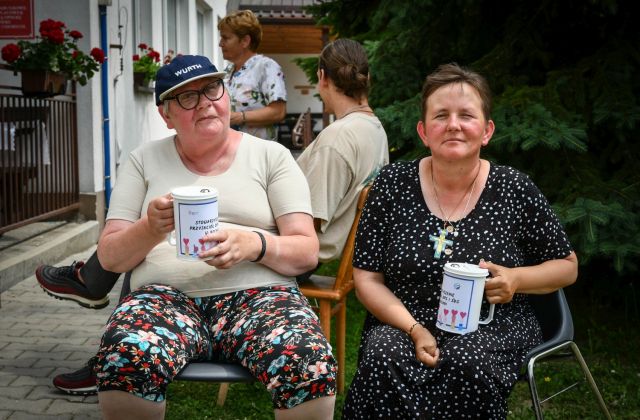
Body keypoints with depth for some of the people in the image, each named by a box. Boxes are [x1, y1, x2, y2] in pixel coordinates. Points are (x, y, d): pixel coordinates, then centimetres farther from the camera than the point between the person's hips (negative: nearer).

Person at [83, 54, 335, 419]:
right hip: (166, 295, 1)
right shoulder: (145, 160, 13)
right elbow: (109, 257, 9)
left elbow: (307, 252, 2)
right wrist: (150, 230, -14)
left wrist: (254, 244, -20)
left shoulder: (271, 155, 9)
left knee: (312, 372, -34)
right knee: (122, 365, -35)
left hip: (258, 294, 0)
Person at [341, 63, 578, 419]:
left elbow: (567, 266, 9)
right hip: (403, 325, 0)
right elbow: (367, 278, 1)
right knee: (385, 359, -33)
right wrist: (415, 330, -14)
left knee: (467, 362, -33)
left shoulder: (515, 190, -1)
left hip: (494, 328, 0)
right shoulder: (393, 184, -1)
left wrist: (516, 279, -11)